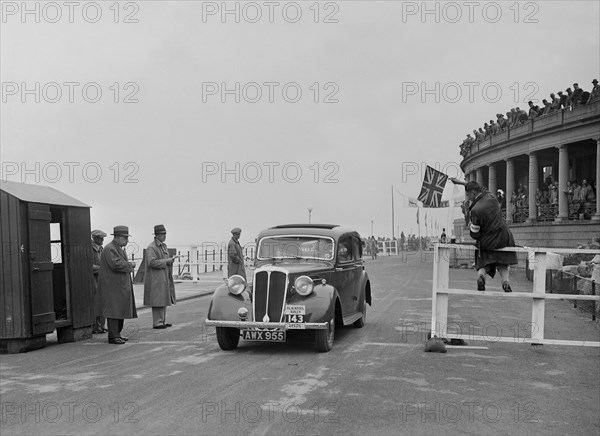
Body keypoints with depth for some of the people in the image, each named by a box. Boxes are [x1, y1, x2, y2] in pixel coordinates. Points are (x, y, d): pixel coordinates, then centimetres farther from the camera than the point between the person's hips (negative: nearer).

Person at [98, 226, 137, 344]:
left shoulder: (119, 249, 19)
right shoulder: (109, 249, -15)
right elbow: (116, 264, -26)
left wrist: (129, 265, 2)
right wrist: (130, 265, -14)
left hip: (120, 285, 10)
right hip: (112, 286, -10)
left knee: (120, 310, 13)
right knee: (113, 310, -8)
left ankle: (117, 333, 20)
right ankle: (113, 336, -6)